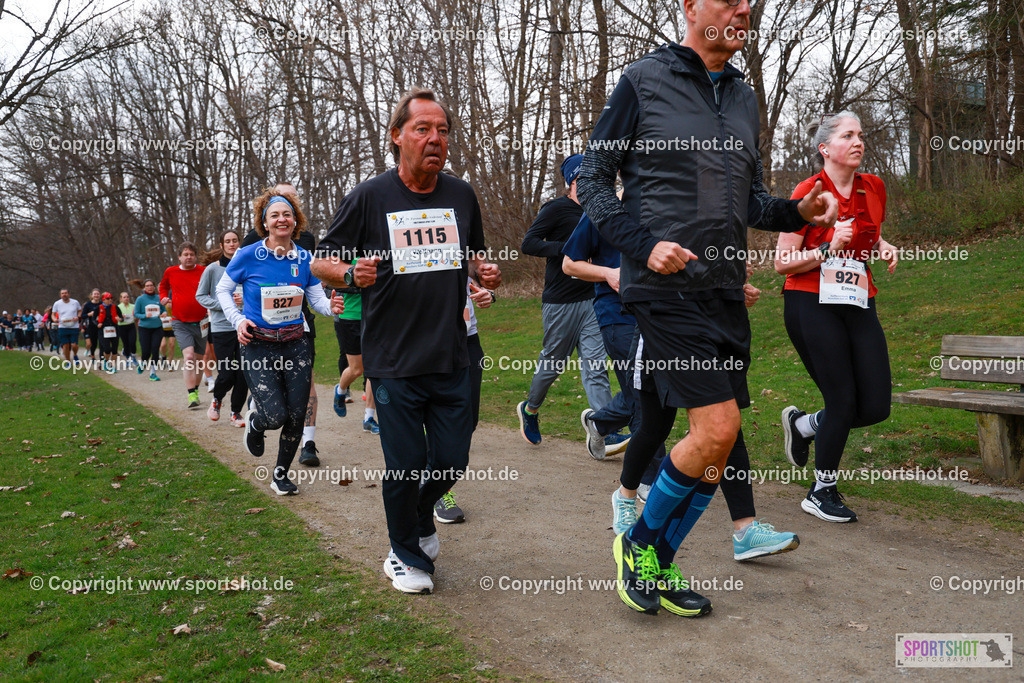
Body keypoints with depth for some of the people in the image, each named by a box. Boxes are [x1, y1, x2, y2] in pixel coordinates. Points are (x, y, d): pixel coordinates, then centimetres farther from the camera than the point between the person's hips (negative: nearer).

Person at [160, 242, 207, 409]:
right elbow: (163, 286, 25)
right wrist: (164, 297, 5)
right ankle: (191, 395, -22)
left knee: (198, 359, 11)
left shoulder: (204, 272, 0)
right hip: (180, 323, -1)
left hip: (200, 323, 1)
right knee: (188, 356, -20)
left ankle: (195, 390, 32)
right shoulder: (170, 272, 4)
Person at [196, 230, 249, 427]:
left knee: (243, 373, -1)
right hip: (221, 327, -2)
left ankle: (236, 412, 18)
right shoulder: (212, 268, 1)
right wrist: (223, 304, -10)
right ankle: (217, 399, 29)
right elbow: (200, 296, 4)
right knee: (226, 375, -4)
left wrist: (245, 298, -8)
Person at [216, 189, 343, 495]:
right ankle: (254, 421, 28)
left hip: (295, 344, 3)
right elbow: (223, 289, 6)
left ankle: (281, 475, 26)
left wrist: (331, 306, -19)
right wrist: (237, 319, -9)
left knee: (296, 416, 3)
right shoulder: (248, 256, -7)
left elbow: (317, 300, 4)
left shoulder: (305, 258, 2)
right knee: (276, 416, -12)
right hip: (258, 346, -3)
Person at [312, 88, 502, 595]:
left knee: (452, 459, 7)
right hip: (393, 361, -3)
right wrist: (351, 273, -20)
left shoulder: (462, 195, 8)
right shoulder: (369, 197, -3)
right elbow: (322, 260, 2)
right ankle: (404, 553, 26)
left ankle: (421, 516, 41)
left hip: (451, 358, 4)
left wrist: (485, 273, 0)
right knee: (406, 463, -1)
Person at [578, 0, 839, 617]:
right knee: (717, 429, -14)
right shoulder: (646, 80, -1)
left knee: (716, 445, 7)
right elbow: (594, 178, -2)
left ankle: (658, 566, 24)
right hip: (665, 288, -7)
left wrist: (799, 212, 2)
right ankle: (638, 541, 11)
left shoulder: (744, 98, 17)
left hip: (726, 291, 7)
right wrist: (645, 245, -16)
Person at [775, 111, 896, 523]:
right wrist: (830, 249, -18)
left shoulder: (874, 188, 10)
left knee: (876, 406, -2)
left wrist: (883, 249, 7)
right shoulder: (808, 192, -6)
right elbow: (782, 262, -6)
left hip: (859, 304, 6)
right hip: (811, 304, -6)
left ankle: (802, 424, 28)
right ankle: (822, 492, 16)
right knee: (843, 401, -5)